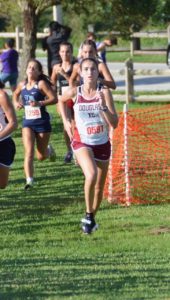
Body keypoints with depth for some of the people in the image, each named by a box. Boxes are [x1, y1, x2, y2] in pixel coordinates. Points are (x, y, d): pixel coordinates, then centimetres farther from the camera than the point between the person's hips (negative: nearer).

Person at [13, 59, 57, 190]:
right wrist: (16, 103, 6)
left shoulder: (41, 84, -11)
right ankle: (29, 180, -21)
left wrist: (40, 103, -32)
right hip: (28, 122, 3)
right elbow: (16, 94, 27)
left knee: (41, 156, 11)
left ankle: (49, 150, 48)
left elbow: (54, 99, -18)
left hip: (42, 122, -3)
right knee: (29, 151, -16)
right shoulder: (22, 85, 4)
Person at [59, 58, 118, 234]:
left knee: (99, 187, 12)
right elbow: (61, 101, 17)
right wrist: (65, 121, 8)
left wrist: (103, 105, -25)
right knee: (91, 175, -29)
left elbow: (114, 123, -13)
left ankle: (91, 219, 35)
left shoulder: (104, 92, -10)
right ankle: (88, 215, -14)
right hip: (82, 143, -2)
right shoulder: (75, 93, -8)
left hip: (102, 144, 2)